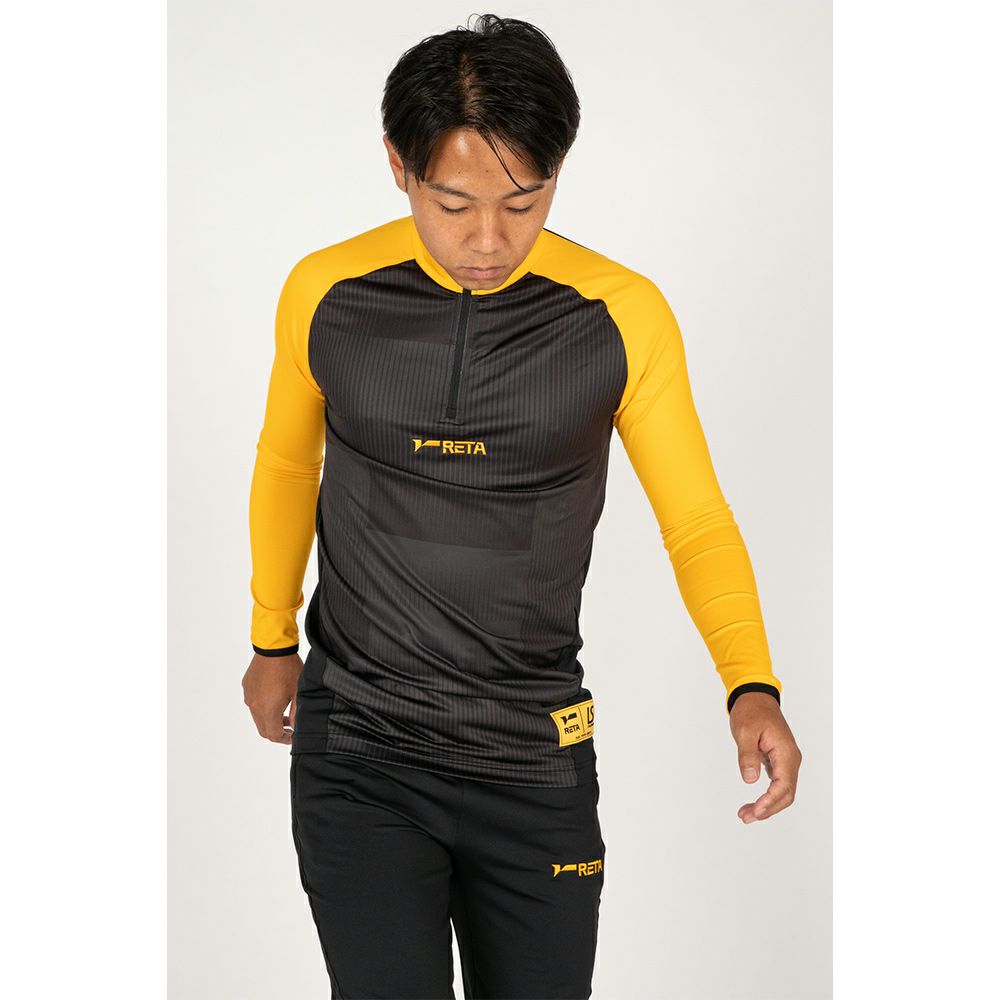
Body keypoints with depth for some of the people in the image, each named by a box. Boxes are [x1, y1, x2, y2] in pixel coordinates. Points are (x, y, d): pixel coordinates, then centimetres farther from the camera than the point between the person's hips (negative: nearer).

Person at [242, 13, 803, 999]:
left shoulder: (623, 316, -9)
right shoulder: (325, 292, -6)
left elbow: (697, 519, -3)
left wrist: (751, 687, -18)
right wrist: (271, 641, 20)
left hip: (537, 760, 1)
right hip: (357, 748, 0)